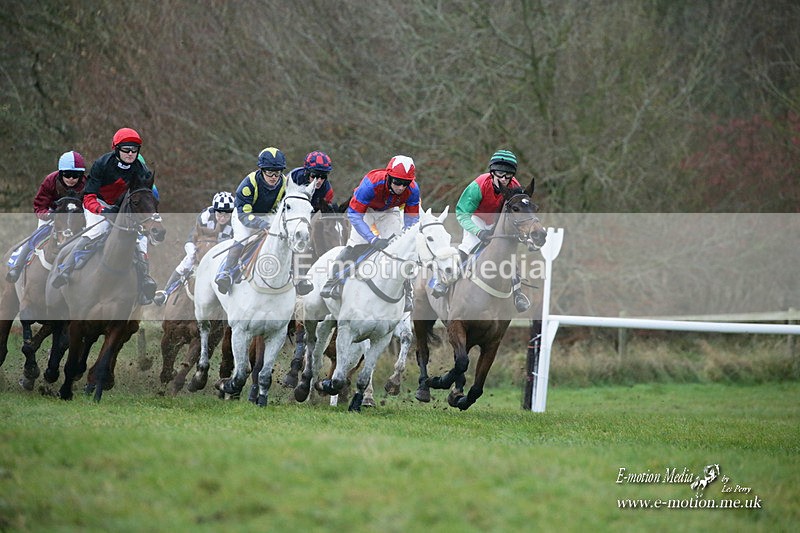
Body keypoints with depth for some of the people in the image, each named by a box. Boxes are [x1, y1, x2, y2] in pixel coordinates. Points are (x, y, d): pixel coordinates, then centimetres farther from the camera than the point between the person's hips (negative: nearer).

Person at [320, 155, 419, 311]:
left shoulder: (412, 190, -31)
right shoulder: (371, 183, -42)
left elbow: (412, 219, -17)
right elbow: (354, 214, -38)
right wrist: (374, 239, -47)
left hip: (389, 211, 3)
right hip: (366, 209, -3)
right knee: (356, 245, -21)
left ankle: (406, 292, 1)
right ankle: (334, 281, -14)